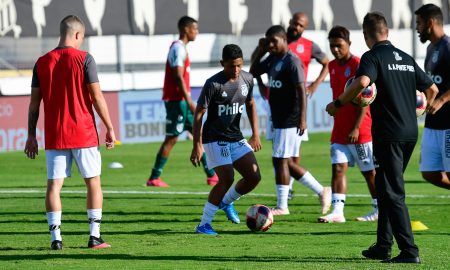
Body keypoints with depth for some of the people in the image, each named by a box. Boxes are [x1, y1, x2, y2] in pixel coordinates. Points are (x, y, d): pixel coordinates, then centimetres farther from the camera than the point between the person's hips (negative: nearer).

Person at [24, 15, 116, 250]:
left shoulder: (42, 63, 4)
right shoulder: (83, 59, -6)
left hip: (54, 137, 3)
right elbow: (97, 97, -9)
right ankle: (95, 236, 5)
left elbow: (34, 102, 5)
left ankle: (56, 238, -6)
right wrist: (110, 128, -2)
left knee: (54, 184, 2)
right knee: (93, 182, 8)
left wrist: (31, 136, 10)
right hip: (83, 134, -3)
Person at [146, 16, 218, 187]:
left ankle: (211, 175, 12)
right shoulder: (178, 49, -13)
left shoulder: (180, 48, 17)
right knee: (172, 138, -7)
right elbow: (178, 77, -20)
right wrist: (189, 102, -21)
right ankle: (154, 178, -3)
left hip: (181, 100, 10)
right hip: (177, 100, -10)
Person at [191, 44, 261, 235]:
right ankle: (204, 225, -9)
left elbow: (250, 104, 17)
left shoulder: (247, 79, 0)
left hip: (236, 138, 6)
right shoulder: (213, 84, -18)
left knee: (254, 177, -3)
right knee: (227, 179, -18)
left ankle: (226, 202, 25)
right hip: (215, 139, -6)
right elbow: (199, 114, -15)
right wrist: (197, 145, -19)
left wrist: (255, 135, 14)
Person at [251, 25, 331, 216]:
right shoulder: (272, 60, 13)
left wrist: (302, 118, -25)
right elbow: (253, 73, 23)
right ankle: (322, 192, 17)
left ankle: (281, 206, -1)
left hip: (289, 120, -10)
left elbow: (301, 90, -19)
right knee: (286, 162, 11)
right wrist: (260, 52, 9)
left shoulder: (292, 62, -14)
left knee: (280, 160, -7)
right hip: (279, 119, 10)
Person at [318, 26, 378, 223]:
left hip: (360, 131, -7)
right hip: (339, 130, 7)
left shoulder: (358, 65, -13)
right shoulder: (332, 66, 10)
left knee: (369, 171, 3)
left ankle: (379, 210, 14)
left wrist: (356, 128, -19)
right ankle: (337, 211, -10)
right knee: (338, 168, -4)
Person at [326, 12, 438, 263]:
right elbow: (432, 89, 20)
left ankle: (409, 251, -12)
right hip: (410, 133, 7)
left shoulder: (373, 56, -7)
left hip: (388, 134, -7)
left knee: (394, 194, -5)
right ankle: (383, 246, 22)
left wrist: (338, 104, -16)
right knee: (384, 187, 19)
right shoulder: (406, 58, 14)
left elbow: (362, 82, -28)